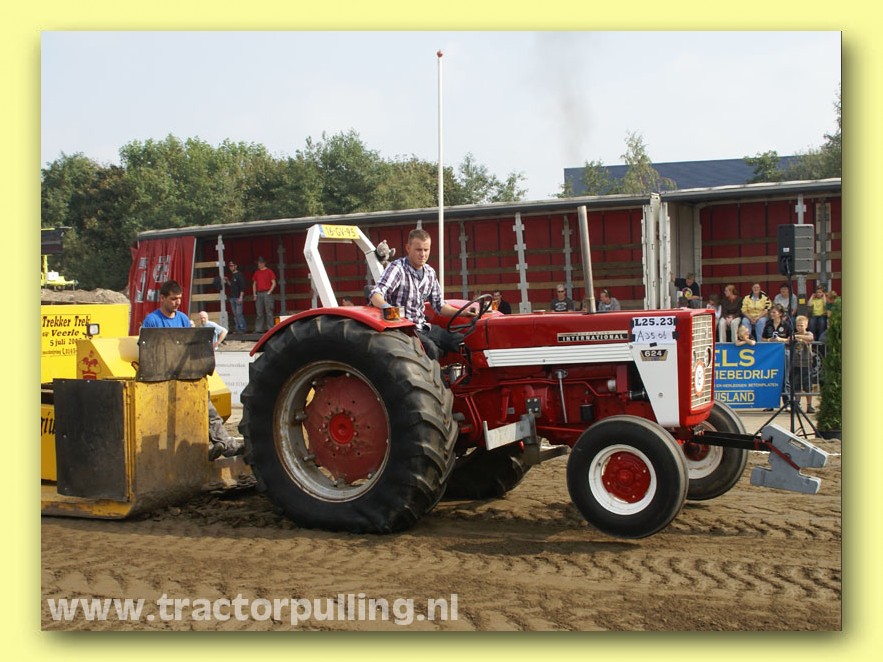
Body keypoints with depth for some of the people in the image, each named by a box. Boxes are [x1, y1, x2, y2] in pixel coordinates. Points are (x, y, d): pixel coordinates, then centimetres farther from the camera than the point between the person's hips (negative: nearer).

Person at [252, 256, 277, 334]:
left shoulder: (269, 271, 1)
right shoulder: (256, 273, 15)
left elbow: (274, 283, -2)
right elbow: (254, 284, 19)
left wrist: (269, 292, -10)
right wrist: (254, 294, 8)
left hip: (267, 293, -5)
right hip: (259, 294, 5)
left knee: (269, 312, -7)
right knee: (259, 313, 4)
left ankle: (270, 328, -6)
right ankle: (259, 329, 6)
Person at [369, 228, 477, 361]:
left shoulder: (430, 273, 11)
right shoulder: (396, 268, -12)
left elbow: (438, 305, 19)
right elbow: (376, 294, -26)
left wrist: (462, 312, 3)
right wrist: (387, 307, -48)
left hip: (422, 326, 7)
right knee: (431, 348, -34)